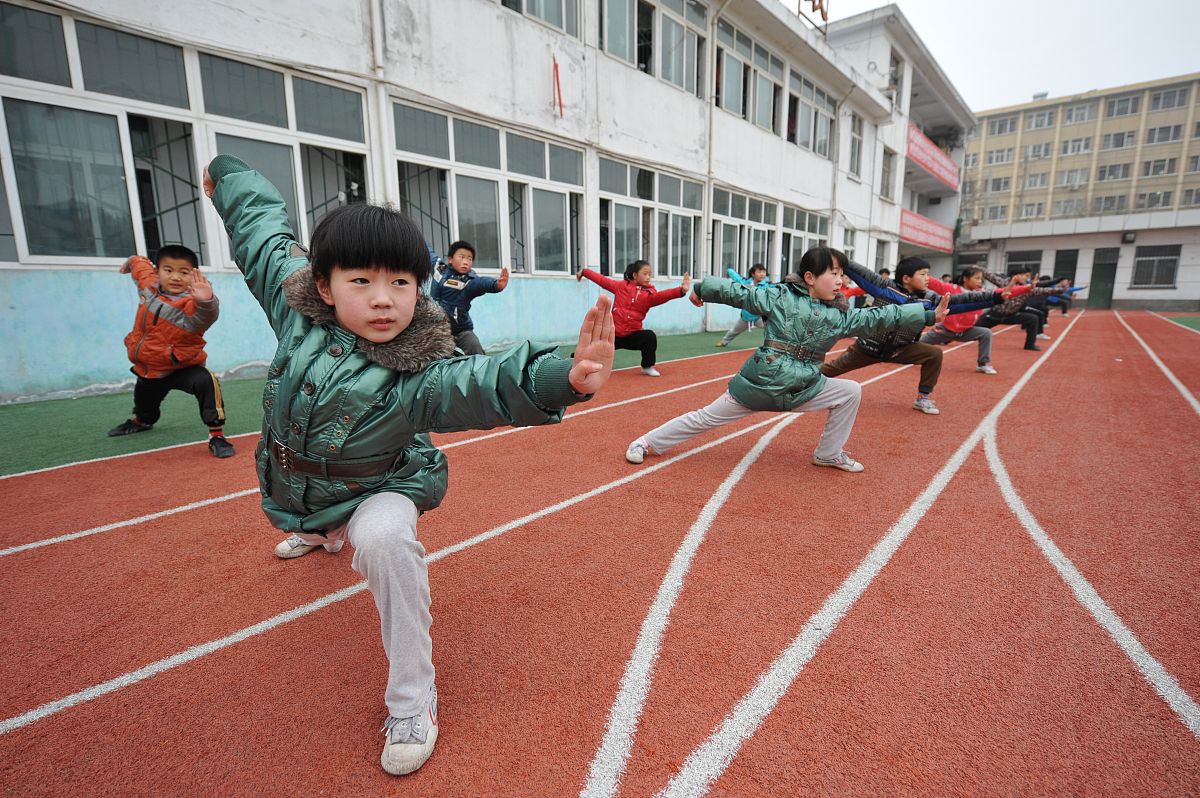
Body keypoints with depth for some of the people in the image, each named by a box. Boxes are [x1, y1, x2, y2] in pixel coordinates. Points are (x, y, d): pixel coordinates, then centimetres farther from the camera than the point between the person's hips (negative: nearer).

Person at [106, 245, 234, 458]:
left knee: (207, 382, -37)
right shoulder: (148, 284, -9)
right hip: (147, 367, 7)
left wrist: (205, 301, -75)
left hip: (182, 367, -7)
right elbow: (141, 263, 14)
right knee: (144, 401, 30)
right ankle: (141, 420, 67)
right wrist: (130, 263, 35)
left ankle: (216, 436, -28)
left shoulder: (190, 303, -29)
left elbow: (206, 316, -54)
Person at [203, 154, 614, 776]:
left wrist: (563, 377, -73)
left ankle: (412, 700, -16)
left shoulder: (421, 373, -37)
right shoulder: (296, 306, -23)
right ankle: (319, 530, 80)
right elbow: (263, 231, -6)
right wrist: (227, 174, 11)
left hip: (374, 490, -6)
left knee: (385, 538, -37)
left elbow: (488, 382, -54)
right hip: (290, 481, 6)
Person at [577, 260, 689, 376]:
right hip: (613, 334, 0)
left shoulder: (649, 293, -2)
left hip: (633, 335, 0)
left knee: (650, 336, -27)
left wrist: (681, 290, -40)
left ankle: (647, 367, -2)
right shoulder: (621, 285, 2)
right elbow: (602, 280, 13)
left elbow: (661, 296, -22)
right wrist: (584, 272, 19)